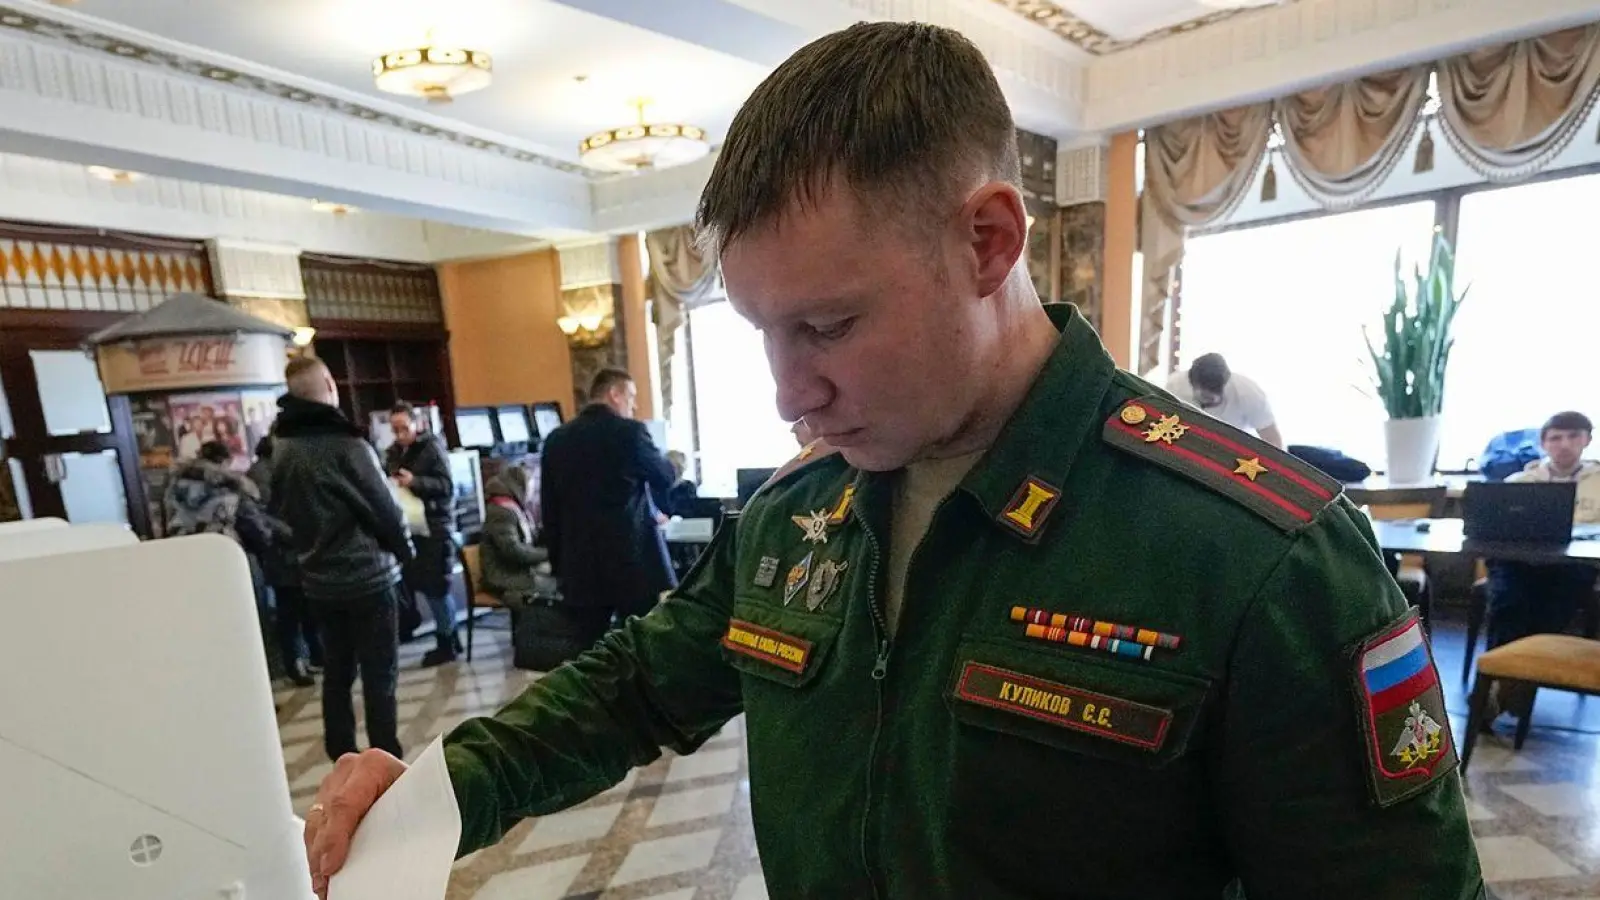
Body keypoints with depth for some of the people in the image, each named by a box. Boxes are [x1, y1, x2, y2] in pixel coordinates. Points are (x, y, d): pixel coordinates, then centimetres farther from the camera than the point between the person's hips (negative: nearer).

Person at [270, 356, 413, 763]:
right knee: (379, 674, 1)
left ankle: (342, 760, 26)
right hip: (368, 575, -6)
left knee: (336, 671, 16)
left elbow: (280, 512, 10)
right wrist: (404, 549, 3)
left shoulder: (281, 450, 2)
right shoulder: (346, 444, -17)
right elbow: (384, 508, -14)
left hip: (318, 579, 6)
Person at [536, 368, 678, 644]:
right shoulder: (630, 432, -10)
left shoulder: (556, 440, 6)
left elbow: (549, 509, 9)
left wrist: (559, 565, 16)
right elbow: (665, 478, 3)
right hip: (634, 561, -5)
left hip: (580, 567, 5)